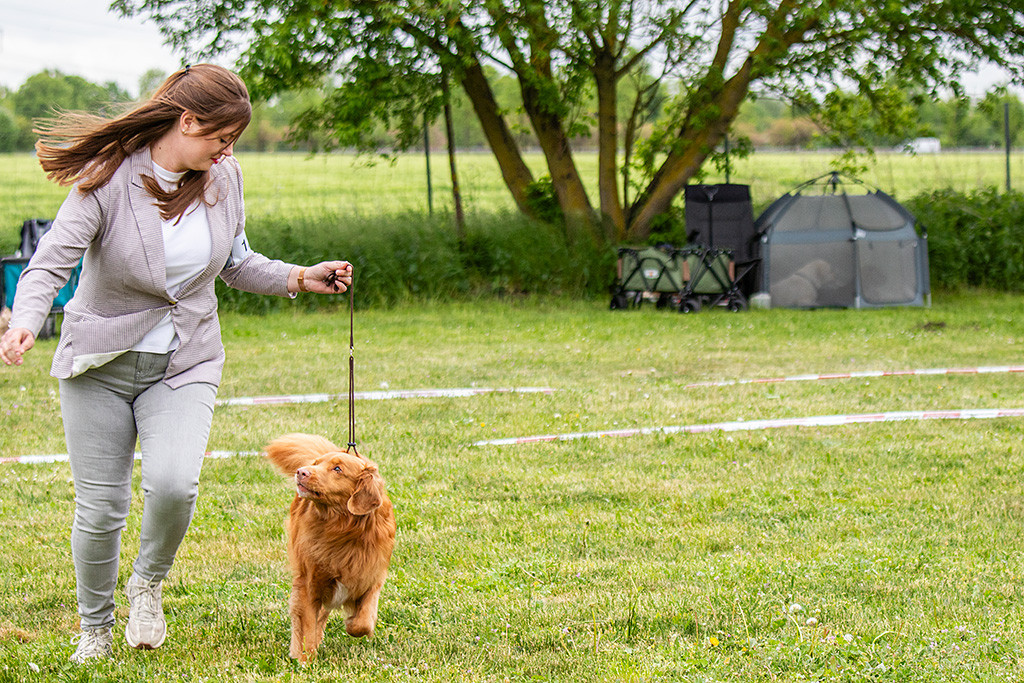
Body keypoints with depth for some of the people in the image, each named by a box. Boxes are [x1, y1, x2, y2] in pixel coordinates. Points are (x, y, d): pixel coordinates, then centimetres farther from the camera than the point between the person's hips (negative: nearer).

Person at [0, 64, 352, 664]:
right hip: (100, 364, -2)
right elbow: (51, 262, -21)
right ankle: (95, 627, 27)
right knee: (100, 509, 1)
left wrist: (300, 278, 1)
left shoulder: (223, 178, 0)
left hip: (184, 365, 2)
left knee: (173, 484, -23)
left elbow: (236, 264, 15)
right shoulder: (107, 179, -15)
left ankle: (149, 582, 9)